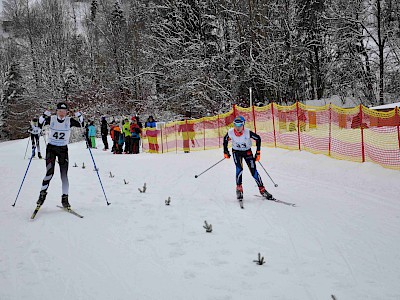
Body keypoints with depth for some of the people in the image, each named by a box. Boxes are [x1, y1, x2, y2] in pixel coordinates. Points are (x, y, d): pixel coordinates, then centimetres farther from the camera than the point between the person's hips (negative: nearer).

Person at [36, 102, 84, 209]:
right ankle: (42, 193, 5)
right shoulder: (51, 119, -5)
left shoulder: (69, 121, -5)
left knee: (64, 176, -2)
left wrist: (80, 116, -28)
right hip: (51, 148, -1)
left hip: (63, 149, 1)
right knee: (49, 173, -13)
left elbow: (81, 124, -12)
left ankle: (65, 198, 8)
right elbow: (40, 125, -12)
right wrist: (44, 116, -27)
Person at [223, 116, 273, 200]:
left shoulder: (248, 132, -27)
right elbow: (225, 139, 1)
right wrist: (225, 151, 1)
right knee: (239, 168, -22)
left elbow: (258, 138, -13)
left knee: (253, 170, -6)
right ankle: (239, 188, -8)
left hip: (247, 151, 0)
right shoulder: (230, 132, -21)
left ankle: (262, 189, 7)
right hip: (236, 152, 1)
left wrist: (258, 152, -11)